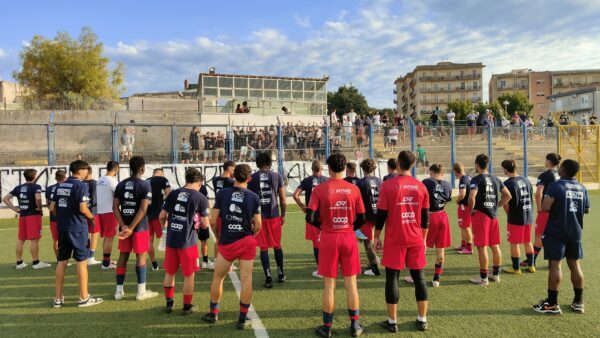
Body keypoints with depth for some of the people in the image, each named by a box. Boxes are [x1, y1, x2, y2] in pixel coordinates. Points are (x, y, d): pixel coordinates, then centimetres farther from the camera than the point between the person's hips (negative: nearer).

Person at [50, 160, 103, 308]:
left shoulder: (60, 186, 10)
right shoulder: (81, 185, -12)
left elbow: (52, 208, 9)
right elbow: (83, 208, -20)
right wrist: (92, 217, -2)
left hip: (62, 228, 7)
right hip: (77, 228, -7)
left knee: (61, 261, 12)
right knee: (82, 261, 2)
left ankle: (58, 298, 18)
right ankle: (84, 298, 8)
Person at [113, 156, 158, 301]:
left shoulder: (121, 184, 6)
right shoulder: (145, 185, -10)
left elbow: (115, 207, 0)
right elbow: (143, 209, -19)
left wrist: (123, 226, -6)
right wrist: (131, 228, -17)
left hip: (124, 226, 5)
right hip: (140, 226, -5)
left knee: (123, 256, 12)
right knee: (141, 256, 2)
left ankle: (119, 291, 17)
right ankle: (141, 291, 7)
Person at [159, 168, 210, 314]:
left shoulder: (173, 194, 2)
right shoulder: (201, 198, -7)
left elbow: (161, 216, 4)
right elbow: (205, 224, -5)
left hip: (171, 240, 4)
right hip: (188, 242, -4)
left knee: (169, 273, 19)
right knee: (188, 275, 11)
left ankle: (169, 303, 30)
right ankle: (187, 306, 21)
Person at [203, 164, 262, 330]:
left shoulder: (222, 193, -4)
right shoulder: (254, 197, -5)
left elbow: (213, 220, -4)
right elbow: (258, 226, -5)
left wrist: (217, 237, 13)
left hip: (227, 243, 0)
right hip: (247, 242, 0)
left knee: (218, 277, 17)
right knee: (246, 279, 5)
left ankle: (213, 313, 30)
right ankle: (242, 319, 10)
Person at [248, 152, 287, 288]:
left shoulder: (252, 178, -1)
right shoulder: (277, 176, 1)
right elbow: (282, 199, 1)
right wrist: (283, 215, 13)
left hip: (259, 216, -1)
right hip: (274, 216, 1)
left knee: (264, 248, 5)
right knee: (277, 245, 16)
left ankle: (268, 278, 6)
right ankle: (281, 274, 27)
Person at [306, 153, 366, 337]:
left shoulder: (319, 189, -8)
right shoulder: (354, 189, -2)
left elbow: (310, 217, -11)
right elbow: (361, 219, 1)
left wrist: (323, 226, 8)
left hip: (329, 239, -1)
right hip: (349, 238, 2)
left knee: (329, 285, 7)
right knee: (351, 284, 11)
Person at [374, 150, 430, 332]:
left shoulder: (388, 185, -9)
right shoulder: (421, 186, 3)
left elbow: (381, 215, -7)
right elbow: (425, 217, 8)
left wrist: (376, 237, 4)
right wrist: (423, 239, 18)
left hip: (394, 240, -3)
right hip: (416, 240, 4)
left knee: (392, 278, 5)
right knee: (419, 277, 11)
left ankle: (392, 322, 11)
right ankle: (422, 320, 19)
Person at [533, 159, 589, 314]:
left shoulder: (555, 186, -13)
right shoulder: (582, 188, 7)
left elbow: (545, 207, -23)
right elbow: (586, 210, 16)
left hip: (556, 232, -6)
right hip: (575, 232, 6)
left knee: (555, 264, -4)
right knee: (574, 264, 13)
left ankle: (552, 304, 0)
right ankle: (578, 302, 22)